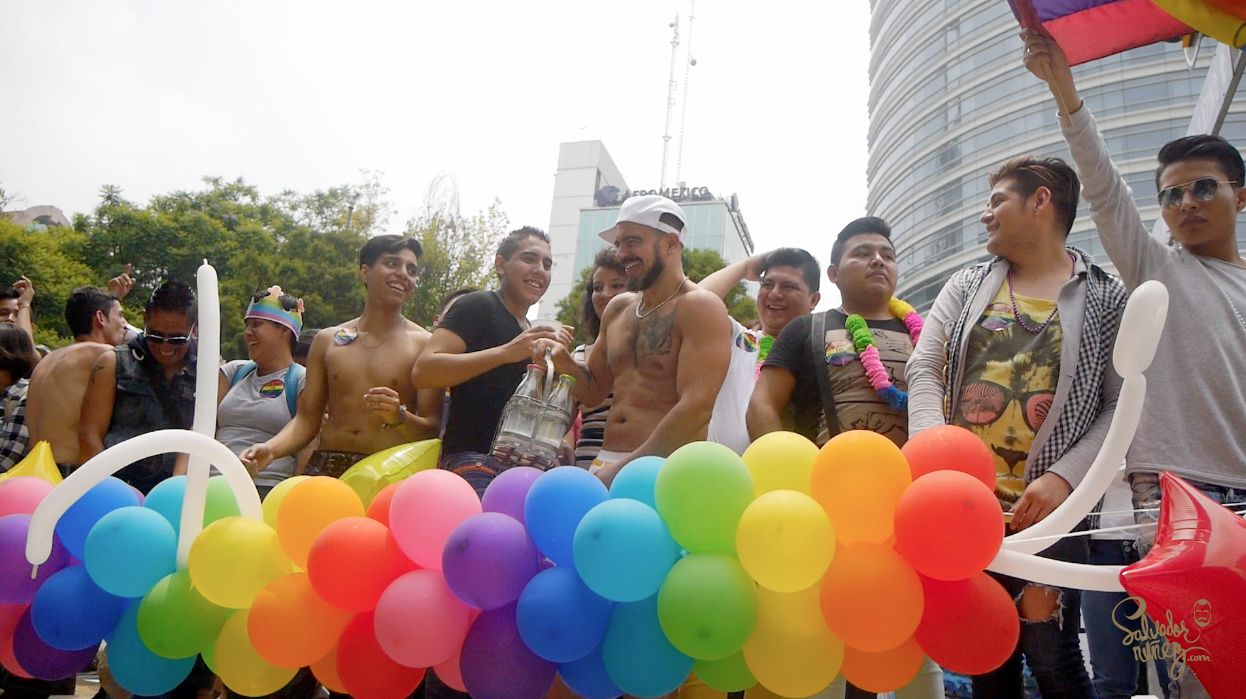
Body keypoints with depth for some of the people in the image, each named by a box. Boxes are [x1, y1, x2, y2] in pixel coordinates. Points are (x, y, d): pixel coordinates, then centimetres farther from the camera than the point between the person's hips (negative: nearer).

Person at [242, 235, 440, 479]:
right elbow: (307, 419, 12)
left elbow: (433, 428, -2)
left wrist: (399, 417, -21)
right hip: (327, 469, 3)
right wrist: (270, 449, -6)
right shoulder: (327, 340, 13)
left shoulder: (424, 344, 2)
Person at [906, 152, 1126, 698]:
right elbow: (924, 368, 4)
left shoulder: (1106, 299, 5)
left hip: (1043, 505, -3)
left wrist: (1063, 477, -15)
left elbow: (1120, 405, -1)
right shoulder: (966, 286, 14)